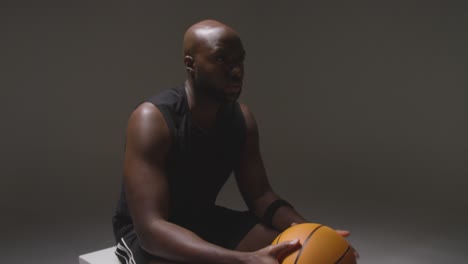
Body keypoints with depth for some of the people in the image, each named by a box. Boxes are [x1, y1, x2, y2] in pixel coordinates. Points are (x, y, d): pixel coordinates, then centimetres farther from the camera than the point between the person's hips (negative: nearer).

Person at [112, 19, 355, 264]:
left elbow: (260, 194, -1)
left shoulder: (242, 118, -5)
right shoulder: (152, 120, -26)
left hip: (207, 220, 6)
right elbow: (150, 227, -33)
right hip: (149, 232, -6)